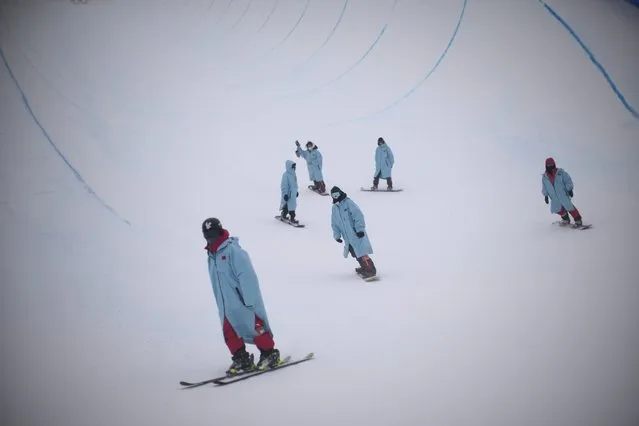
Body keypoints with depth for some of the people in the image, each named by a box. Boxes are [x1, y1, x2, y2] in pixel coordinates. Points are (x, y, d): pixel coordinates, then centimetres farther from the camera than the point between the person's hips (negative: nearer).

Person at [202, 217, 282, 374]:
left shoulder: (233, 251, -14)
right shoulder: (212, 256, 13)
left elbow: (247, 276, -18)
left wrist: (249, 301, -21)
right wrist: (220, 304, 20)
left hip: (243, 302, -8)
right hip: (226, 305, 8)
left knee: (254, 327, -2)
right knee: (229, 332, 4)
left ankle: (270, 354, 13)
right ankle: (241, 359, 15)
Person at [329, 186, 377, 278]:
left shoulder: (348, 202, -8)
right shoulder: (335, 208, 14)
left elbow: (358, 215, -15)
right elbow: (334, 224, 20)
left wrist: (360, 229, -21)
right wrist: (337, 235, 9)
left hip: (357, 234, -8)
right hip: (348, 237, 8)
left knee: (361, 252, -15)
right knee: (355, 253, 12)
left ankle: (371, 270, -14)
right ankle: (364, 267, 28)